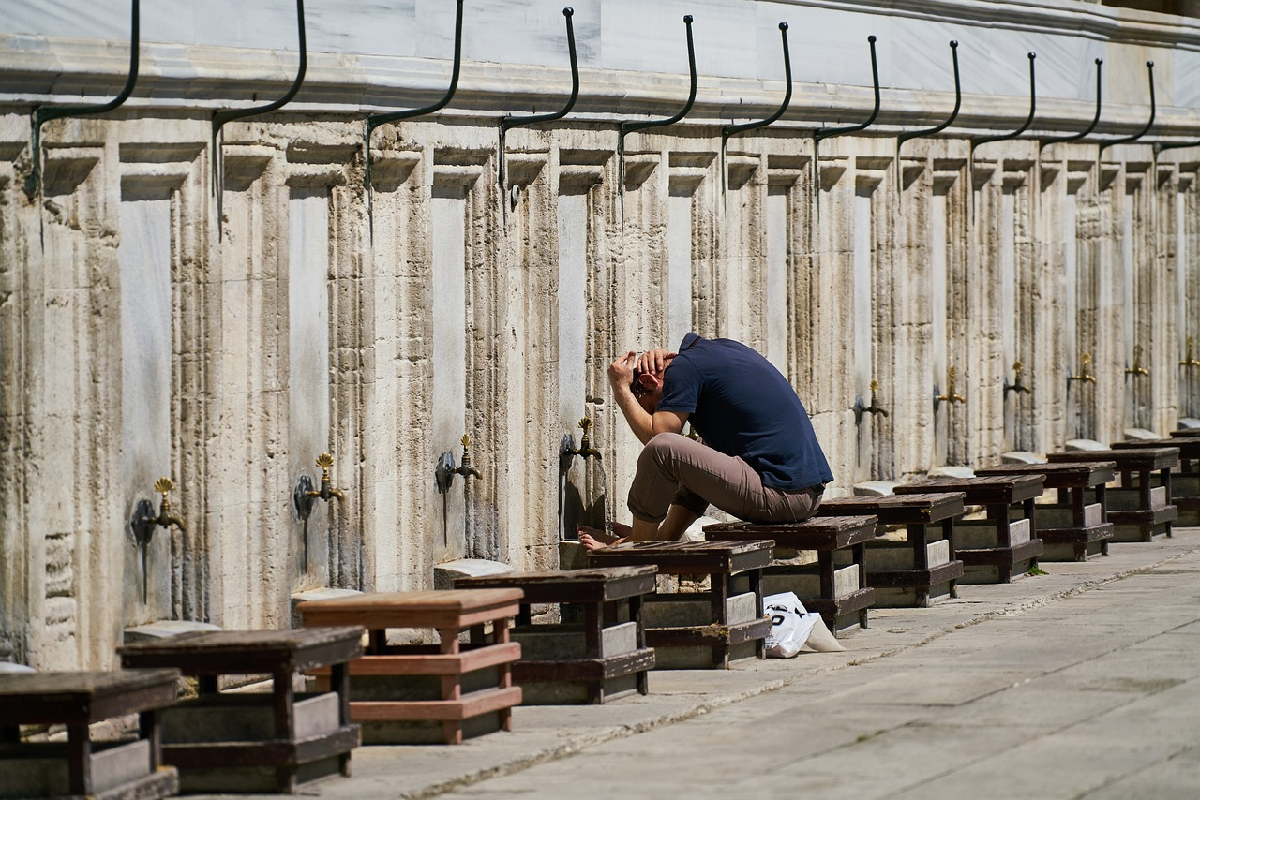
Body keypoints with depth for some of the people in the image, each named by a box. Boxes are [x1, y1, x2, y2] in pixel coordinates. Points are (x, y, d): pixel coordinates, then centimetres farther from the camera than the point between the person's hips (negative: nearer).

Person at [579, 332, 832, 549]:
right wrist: (660, 357, 21)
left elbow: (655, 435, -11)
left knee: (662, 450, -14)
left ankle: (638, 545, 5)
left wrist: (621, 390, 1)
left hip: (778, 496, -10)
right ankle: (664, 536, 31)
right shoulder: (724, 347, 19)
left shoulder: (684, 368, -7)